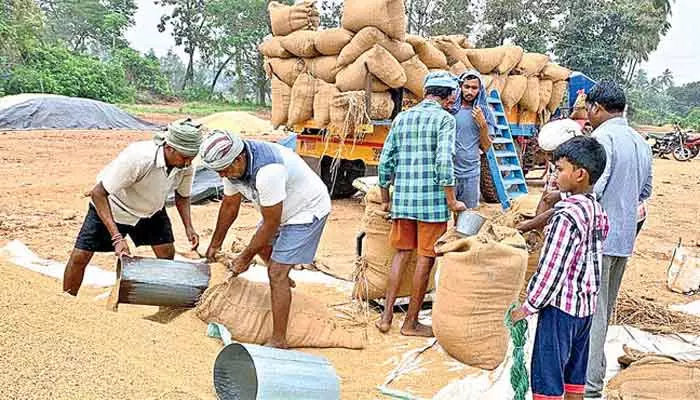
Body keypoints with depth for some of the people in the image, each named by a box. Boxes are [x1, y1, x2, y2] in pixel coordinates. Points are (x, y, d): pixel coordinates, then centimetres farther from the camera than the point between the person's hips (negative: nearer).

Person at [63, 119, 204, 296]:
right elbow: (98, 193, -34)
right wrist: (117, 237, -41)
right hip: (111, 207, -4)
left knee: (167, 253, -5)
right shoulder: (137, 157, -40)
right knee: (80, 257, -7)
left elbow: (182, 196, 0)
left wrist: (189, 227, -17)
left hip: (151, 209, 5)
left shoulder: (186, 166, -22)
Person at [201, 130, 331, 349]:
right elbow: (229, 205, 6)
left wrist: (245, 258, -15)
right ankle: (285, 282, 54)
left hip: (308, 210, -9)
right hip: (285, 208, 9)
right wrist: (215, 244, 14)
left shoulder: (267, 171, -38)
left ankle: (278, 341, -5)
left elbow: (271, 224, -27)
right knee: (262, 246, 27)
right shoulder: (233, 164, -11)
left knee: (277, 273, -13)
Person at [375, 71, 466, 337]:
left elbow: (385, 160, 10)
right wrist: (452, 201, -9)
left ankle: (386, 315, 14)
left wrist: (385, 198, 18)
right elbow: (444, 162, -17)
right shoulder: (444, 119, -6)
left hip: (402, 198, 5)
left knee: (401, 253, 17)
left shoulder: (401, 118, 11)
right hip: (432, 200, -5)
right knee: (426, 258, 5)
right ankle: (411, 323, 14)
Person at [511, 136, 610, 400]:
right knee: (575, 377, 18)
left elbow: (551, 269, -20)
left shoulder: (566, 217, -21)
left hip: (560, 307, -9)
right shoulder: (598, 212, 5)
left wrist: (527, 307, -11)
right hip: (586, 306, 9)